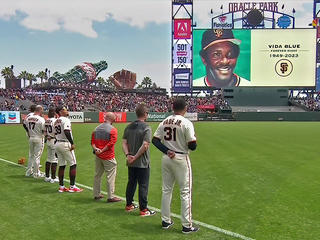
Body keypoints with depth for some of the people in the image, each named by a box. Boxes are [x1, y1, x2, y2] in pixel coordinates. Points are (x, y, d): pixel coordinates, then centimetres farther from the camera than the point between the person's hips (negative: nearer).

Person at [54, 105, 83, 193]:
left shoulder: (56, 122, 15)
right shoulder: (65, 120, -12)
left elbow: (56, 134, 17)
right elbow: (66, 131, -26)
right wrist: (72, 143, -24)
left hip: (57, 143, 9)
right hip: (65, 144, -9)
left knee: (61, 165, 12)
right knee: (73, 164, 0)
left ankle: (61, 186, 16)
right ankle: (72, 186, 2)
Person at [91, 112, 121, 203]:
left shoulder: (96, 128, 10)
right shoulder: (113, 129, -11)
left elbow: (92, 141, 6)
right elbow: (111, 143, -20)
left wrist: (95, 149, -8)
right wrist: (102, 151, -15)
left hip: (98, 156, 7)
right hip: (108, 157, -7)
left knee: (97, 175, 18)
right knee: (110, 176, 1)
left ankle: (96, 194, 28)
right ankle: (111, 197, 4)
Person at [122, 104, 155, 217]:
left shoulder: (128, 127, 7)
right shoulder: (146, 128, -14)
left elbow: (124, 143, 2)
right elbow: (145, 145, -22)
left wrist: (128, 155, -7)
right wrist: (135, 157, -16)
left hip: (131, 162, 7)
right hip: (142, 163, -6)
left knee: (131, 183, 18)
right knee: (143, 185, 2)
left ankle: (129, 205, 29)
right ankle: (143, 209, 8)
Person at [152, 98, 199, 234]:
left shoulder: (164, 122, 4)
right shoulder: (186, 123, -13)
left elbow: (155, 140, 1)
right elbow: (192, 146, -15)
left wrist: (167, 151, -4)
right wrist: (194, 137, 5)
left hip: (166, 159, 6)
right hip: (181, 159, -5)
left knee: (166, 190, 15)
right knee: (185, 192, 4)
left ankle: (165, 221, 24)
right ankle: (186, 225, 9)